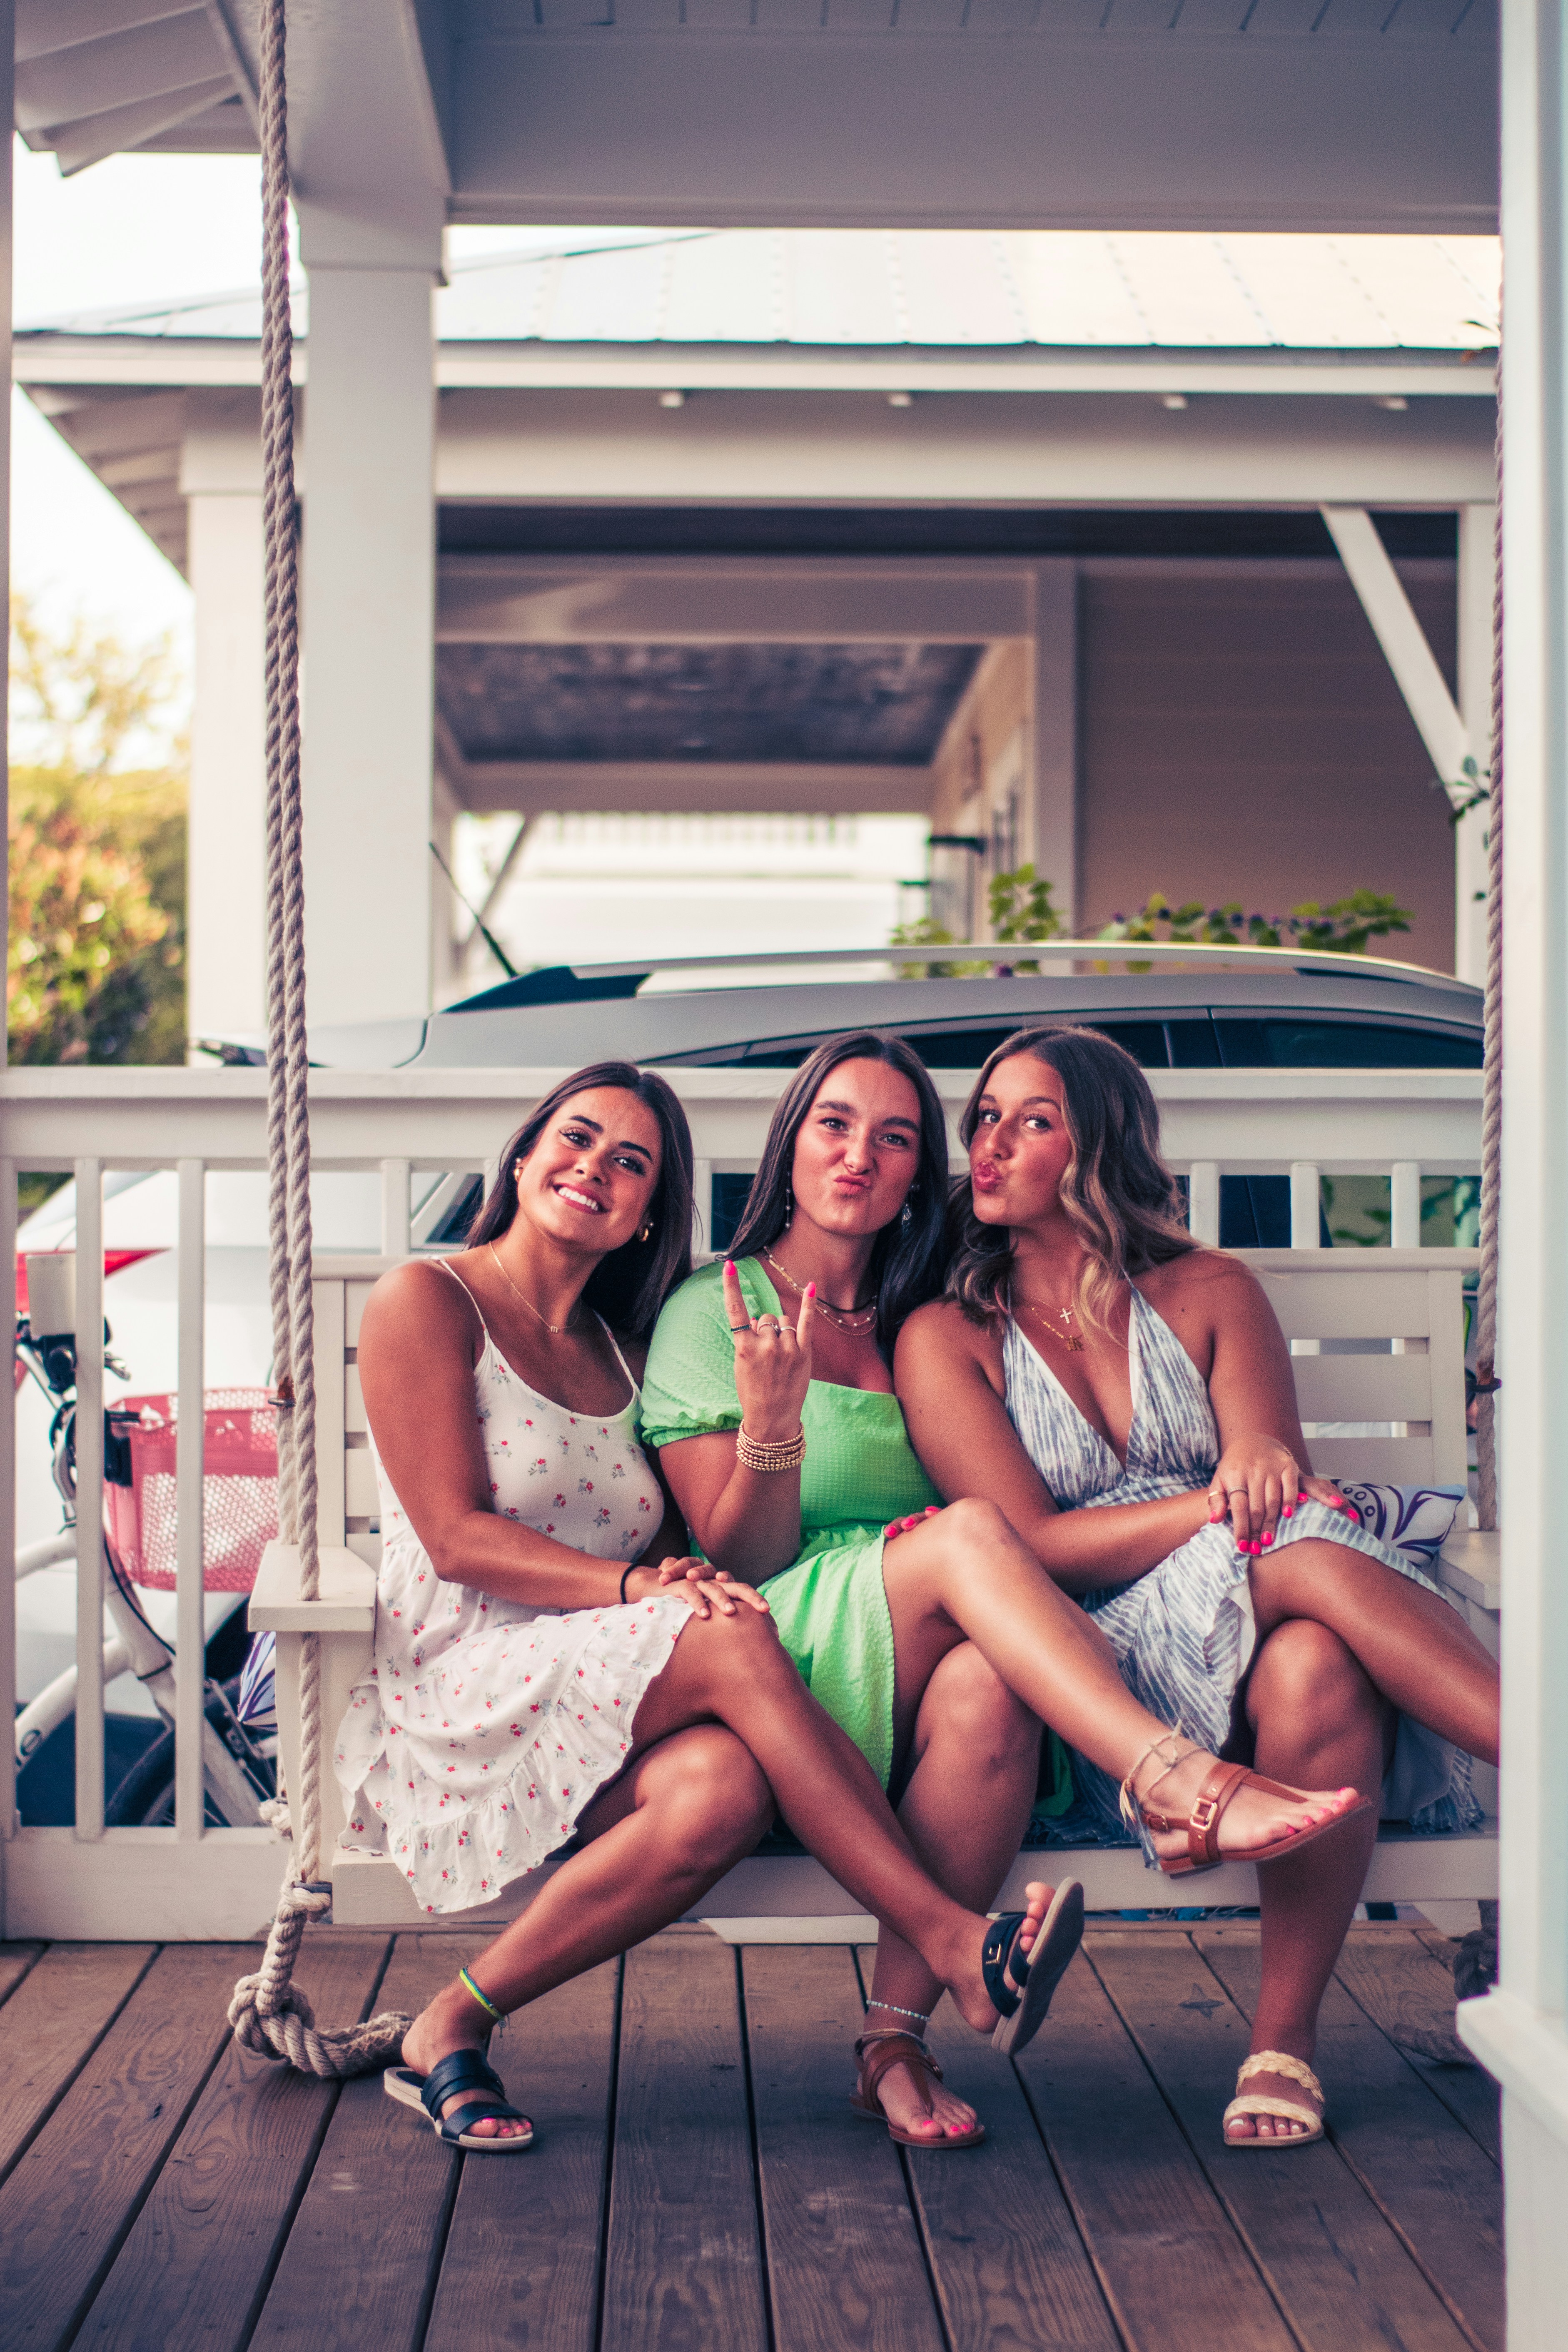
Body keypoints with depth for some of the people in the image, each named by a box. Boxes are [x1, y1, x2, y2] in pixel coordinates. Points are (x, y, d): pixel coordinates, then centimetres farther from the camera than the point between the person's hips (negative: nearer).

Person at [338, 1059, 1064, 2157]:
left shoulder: (624, 1354, 20)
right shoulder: (429, 1302, 1)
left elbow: (677, 1552, 13)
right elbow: (457, 1538, -9)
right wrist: (643, 1589, -20)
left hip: (615, 1713, 6)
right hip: (464, 1692, -5)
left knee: (723, 1794, -32)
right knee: (736, 1640, -31)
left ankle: (454, 2026, -17)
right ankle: (955, 1944, -27)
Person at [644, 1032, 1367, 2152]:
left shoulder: (925, 1330, 19)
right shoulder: (713, 1311, 5)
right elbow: (734, 1567, -2)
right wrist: (770, 1425, -20)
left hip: (923, 1678, 4)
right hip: (783, 1665, -3)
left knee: (985, 1683, -34)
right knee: (967, 1531, -31)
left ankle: (899, 2032, -27)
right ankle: (1187, 1784, -43)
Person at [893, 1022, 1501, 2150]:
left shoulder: (1212, 1293, 16)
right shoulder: (948, 1337, 8)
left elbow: (1280, 1475, 2)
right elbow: (1031, 1547, -5)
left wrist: (1266, 1463, -24)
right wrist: (1228, 1506, -20)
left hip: (1255, 1654, 3)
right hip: (1103, 1692, -3)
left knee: (1316, 1665, -36)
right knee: (1302, 1555, -34)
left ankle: (1285, 2037, -28)